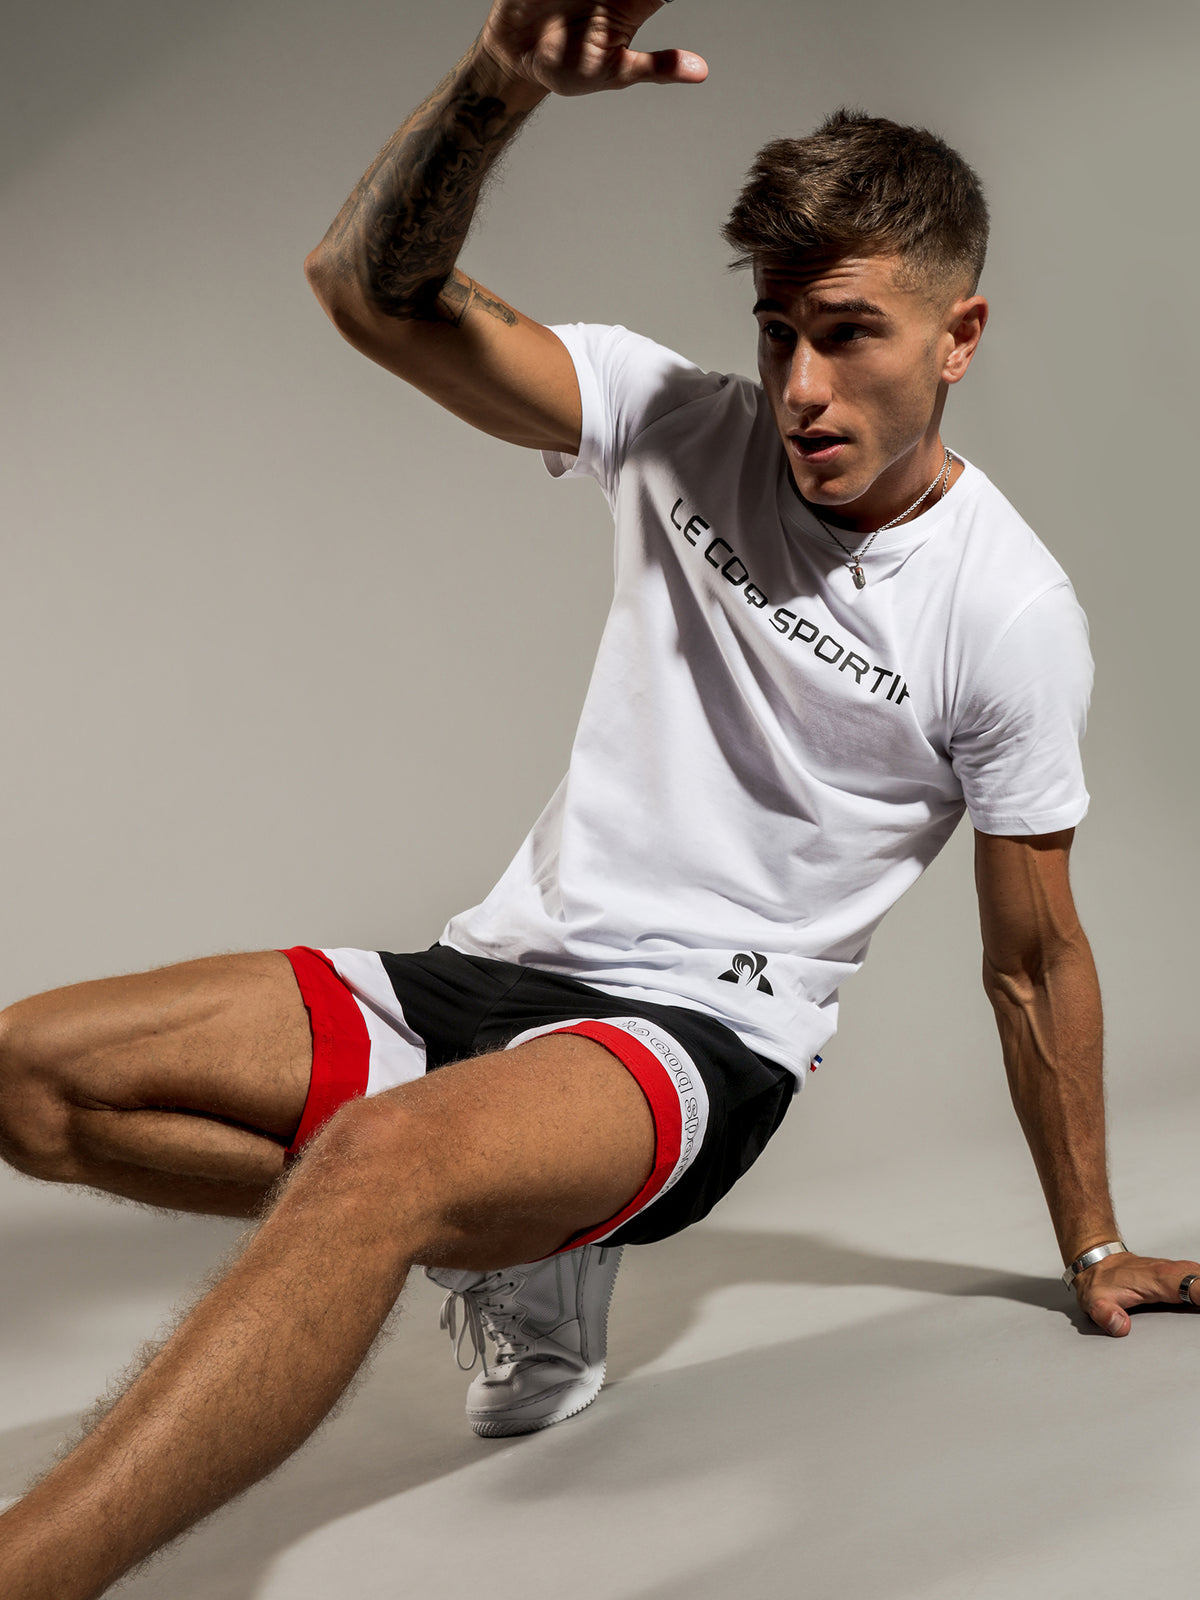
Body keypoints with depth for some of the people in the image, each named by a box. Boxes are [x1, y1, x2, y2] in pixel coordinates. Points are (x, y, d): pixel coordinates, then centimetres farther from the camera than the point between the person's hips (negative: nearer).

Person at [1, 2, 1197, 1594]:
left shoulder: (1008, 610, -9)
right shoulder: (688, 428, 0)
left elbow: (1033, 958, 2)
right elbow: (375, 286, -9)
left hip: (705, 1031, -6)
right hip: (507, 965, 6)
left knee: (380, 1158, -39)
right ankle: (508, 1246, 1)